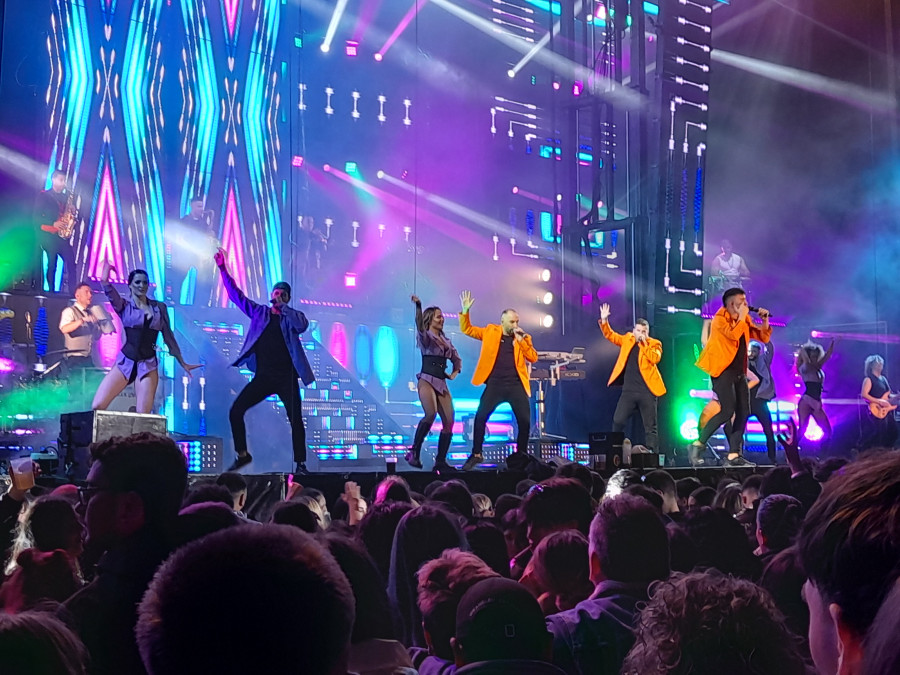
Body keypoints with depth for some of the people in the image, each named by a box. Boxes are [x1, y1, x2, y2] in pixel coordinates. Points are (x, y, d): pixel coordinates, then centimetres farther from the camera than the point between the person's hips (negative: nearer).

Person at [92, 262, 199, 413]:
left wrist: (182, 363, 14)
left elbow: (168, 337, 14)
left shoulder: (159, 308, 9)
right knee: (97, 407, -11)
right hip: (125, 362, 0)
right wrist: (104, 279, -24)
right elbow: (108, 290, -11)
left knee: (143, 414, -9)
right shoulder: (124, 306, 6)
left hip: (148, 365, 1)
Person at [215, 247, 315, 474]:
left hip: (286, 378, -2)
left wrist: (282, 307, -16)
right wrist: (223, 269, 2)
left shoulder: (293, 316, 4)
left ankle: (301, 464, 6)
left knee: (296, 421, -4)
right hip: (263, 376, 2)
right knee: (236, 411, -5)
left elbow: (302, 325, -18)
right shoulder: (259, 312, 11)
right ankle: (242, 455, 9)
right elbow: (236, 295, 8)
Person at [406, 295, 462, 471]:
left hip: (441, 383, 7)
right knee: (431, 414, -29)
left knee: (449, 421, -5)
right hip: (426, 380, -6)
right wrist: (418, 306, -39)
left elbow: (457, 359, 30)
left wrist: (455, 372, 9)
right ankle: (414, 453, -18)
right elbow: (419, 325, -21)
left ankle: (441, 461, 3)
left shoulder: (446, 341, 19)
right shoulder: (425, 336, 2)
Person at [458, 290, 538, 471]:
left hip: (516, 385, 1)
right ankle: (476, 455, 4)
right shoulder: (490, 332, 8)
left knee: (525, 420, -3)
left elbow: (533, 358, 0)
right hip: (495, 384, -1)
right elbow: (467, 329, 9)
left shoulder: (523, 338, 9)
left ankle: (521, 455, 14)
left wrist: (521, 340, -9)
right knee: (480, 417, -8)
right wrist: (465, 311, -5)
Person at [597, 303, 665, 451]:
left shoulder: (654, 344, 1)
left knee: (650, 427, 2)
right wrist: (604, 320, -4)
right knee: (618, 422, -1)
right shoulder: (628, 339, 12)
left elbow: (655, 358, -15)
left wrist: (643, 343, -13)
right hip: (629, 390, 3)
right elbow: (610, 335, 10)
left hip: (647, 391, -3)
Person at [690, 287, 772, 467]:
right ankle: (698, 444, -7)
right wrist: (742, 316, -14)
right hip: (723, 370, -8)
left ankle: (733, 455, 5)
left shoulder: (744, 321, 13)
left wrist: (765, 321, 1)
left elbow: (764, 337, 16)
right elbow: (733, 334, -26)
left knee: (743, 413, 2)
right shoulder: (719, 319, -8)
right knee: (727, 411, -18)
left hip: (739, 372, 8)